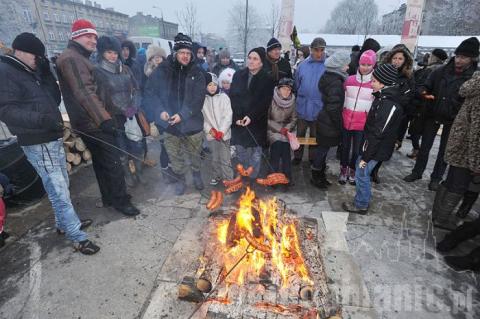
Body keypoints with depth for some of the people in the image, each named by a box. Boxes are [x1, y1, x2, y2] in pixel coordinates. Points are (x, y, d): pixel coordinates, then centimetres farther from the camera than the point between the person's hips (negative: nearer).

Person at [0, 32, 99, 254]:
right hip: (38, 144, -9)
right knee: (60, 192, -7)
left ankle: (64, 223, 36)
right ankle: (78, 237, 1)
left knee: (61, 186, 19)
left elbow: (55, 99, 13)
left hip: (53, 139, 10)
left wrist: (46, 73, 3)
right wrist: (40, 119, -33)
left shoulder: (30, 73, 17)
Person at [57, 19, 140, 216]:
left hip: (89, 122, 11)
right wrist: (104, 119, -37)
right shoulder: (71, 58, -15)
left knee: (100, 162, 16)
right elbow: (85, 93, -29)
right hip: (93, 123, -11)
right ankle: (120, 200, 5)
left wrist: (103, 117, 25)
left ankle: (108, 198, 28)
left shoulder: (79, 58, 20)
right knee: (113, 163, -5)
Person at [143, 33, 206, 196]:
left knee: (194, 153, 16)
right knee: (174, 156, 13)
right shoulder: (162, 70, -2)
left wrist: (183, 115, -20)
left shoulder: (197, 72, -2)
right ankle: (179, 179, 34)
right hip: (169, 123, 1)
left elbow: (198, 98, -10)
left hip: (192, 122, 0)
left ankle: (196, 173, 43)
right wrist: (160, 111, -16)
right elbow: (149, 92, -1)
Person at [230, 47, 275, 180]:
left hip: (257, 122, -2)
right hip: (238, 121, 2)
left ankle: (253, 178, 20)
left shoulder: (267, 79, -2)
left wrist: (251, 117, -18)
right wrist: (236, 117, -12)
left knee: (255, 152, 5)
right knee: (240, 151, 8)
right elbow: (232, 97, -1)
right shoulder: (238, 75, 6)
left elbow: (265, 102, -8)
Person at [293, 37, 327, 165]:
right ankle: (297, 157, 29)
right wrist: (297, 101, 2)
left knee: (315, 136, 14)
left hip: (319, 109, -1)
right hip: (302, 108, 1)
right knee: (300, 135, 13)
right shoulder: (302, 65, -1)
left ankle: (313, 159, 31)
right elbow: (296, 85, 3)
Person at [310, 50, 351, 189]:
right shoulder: (336, 82, -21)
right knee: (323, 149, 3)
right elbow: (333, 107, -24)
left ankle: (319, 175, 31)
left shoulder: (328, 76, 8)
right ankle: (315, 177, 18)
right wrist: (339, 125, -14)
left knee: (322, 149, 17)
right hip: (330, 123, -9)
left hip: (324, 120, 9)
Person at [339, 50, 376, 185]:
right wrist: (340, 116, 10)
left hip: (363, 123, -2)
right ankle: (343, 170, 32)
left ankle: (352, 171, 31)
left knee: (357, 149, 10)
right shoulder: (349, 79, 0)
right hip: (346, 120, 2)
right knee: (345, 146, 14)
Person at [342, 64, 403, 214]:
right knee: (362, 172, 21)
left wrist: (366, 156, -20)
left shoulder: (388, 104, -26)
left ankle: (361, 205, 23)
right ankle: (365, 197, 40)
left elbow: (378, 134, -25)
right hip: (372, 143, 9)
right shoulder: (383, 97, 5)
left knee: (362, 174, 4)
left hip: (376, 149, -9)